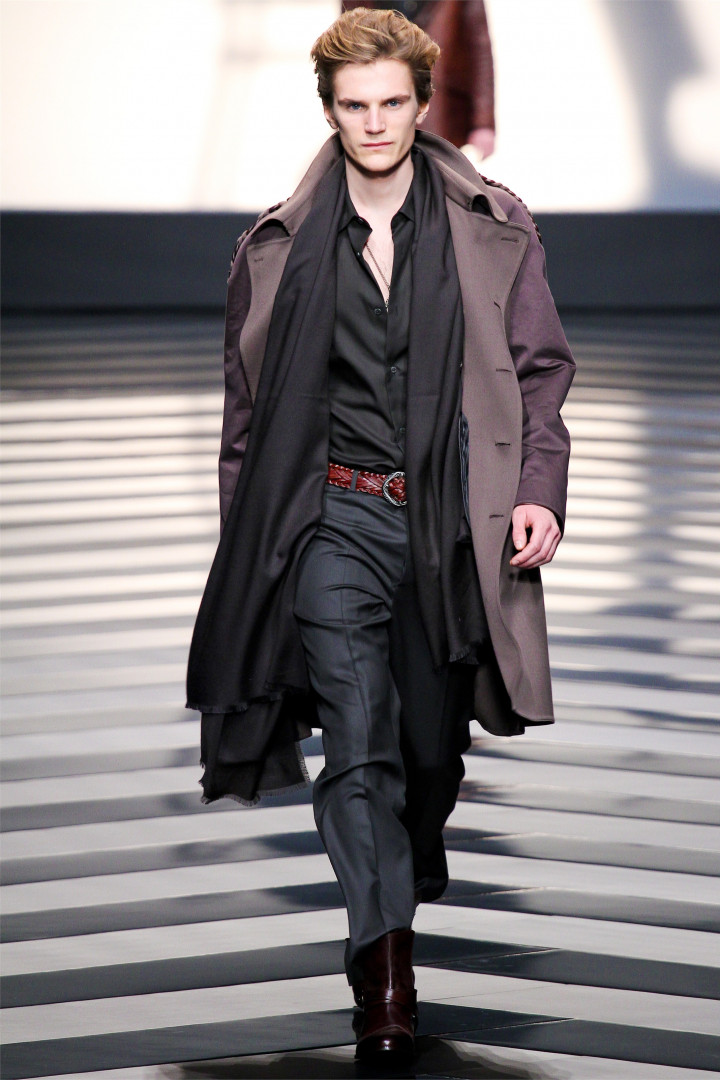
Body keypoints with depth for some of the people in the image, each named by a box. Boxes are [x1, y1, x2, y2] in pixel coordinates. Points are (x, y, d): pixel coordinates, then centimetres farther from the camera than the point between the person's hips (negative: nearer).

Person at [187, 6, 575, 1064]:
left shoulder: (492, 231, 4)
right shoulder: (282, 248, 6)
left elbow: (541, 370, 7)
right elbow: (248, 408, 13)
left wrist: (540, 490, -7)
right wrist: (247, 546, 12)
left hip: (451, 520, 1)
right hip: (335, 517, 0)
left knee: (434, 746, 10)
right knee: (358, 745, -13)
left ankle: (410, 885, 40)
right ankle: (386, 966, -15)